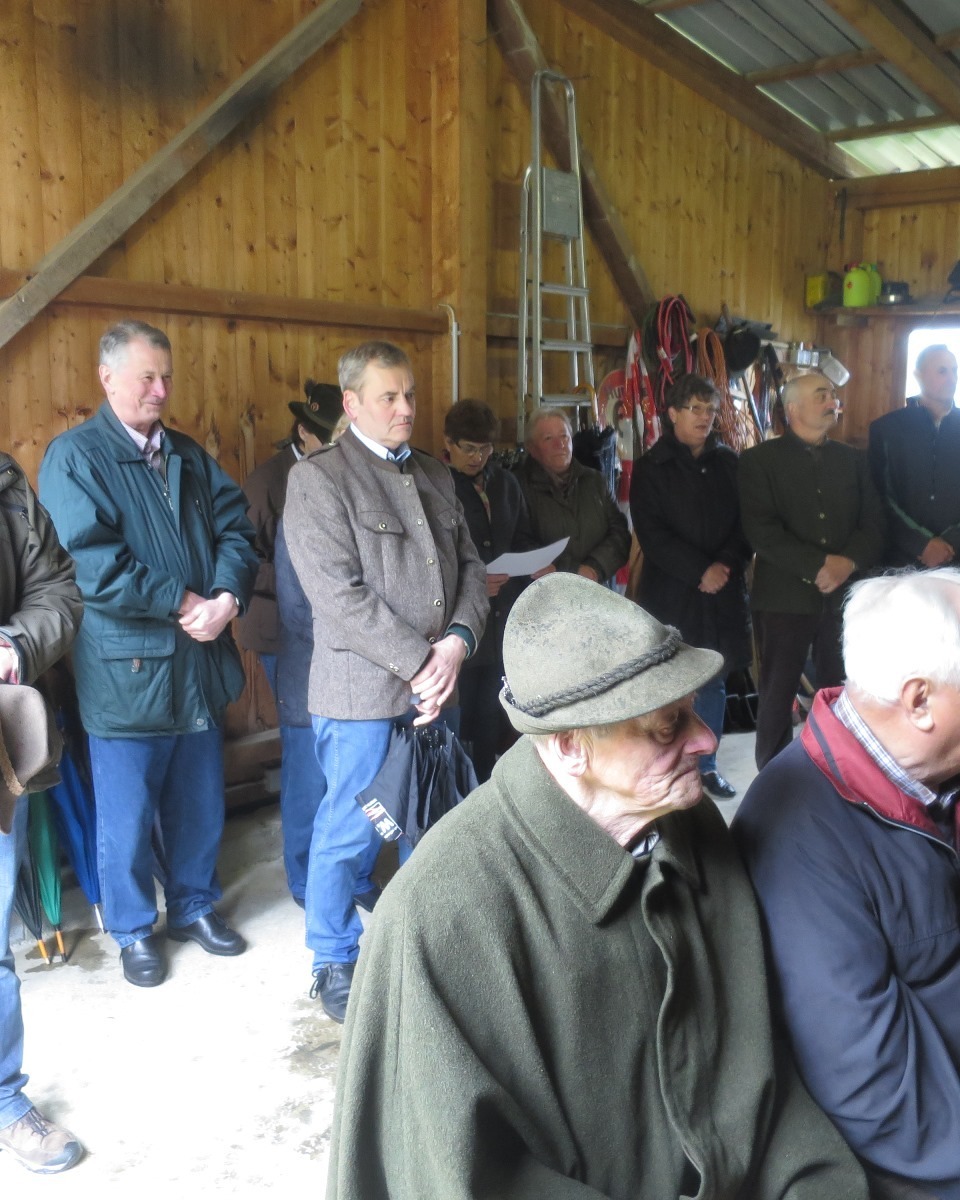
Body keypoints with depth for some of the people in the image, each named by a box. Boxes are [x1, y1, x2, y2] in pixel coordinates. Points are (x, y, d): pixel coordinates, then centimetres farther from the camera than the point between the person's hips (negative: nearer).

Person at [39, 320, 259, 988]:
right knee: (127, 816, 8)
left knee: (201, 803, 16)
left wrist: (227, 597, -14)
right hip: (126, 671, -5)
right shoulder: (74, 456, -6)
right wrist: (182, 602, -17)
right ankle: (134, 931, 27)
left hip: (201, 663, 6)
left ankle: (196, 906, 36)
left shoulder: (189, 455, 13)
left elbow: (235, 528, 4)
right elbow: (92, 564, -18)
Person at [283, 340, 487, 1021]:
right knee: (350, 830, 3)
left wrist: (457, 642, -6)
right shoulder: (318, 478, -6)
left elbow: (470, 567, 13)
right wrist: (417, 662, -16)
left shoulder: (435, 476, 16)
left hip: (433, 683, 6)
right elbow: (340, 593, -15)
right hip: (363, 690, -6)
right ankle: (335, 964, 21)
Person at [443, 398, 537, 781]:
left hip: (502, 617, 6)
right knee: (459, 719, 0)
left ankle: (485, 787, 26)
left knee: (491, 719, 13)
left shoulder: (505, 482, 12)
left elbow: (522, 538, 19)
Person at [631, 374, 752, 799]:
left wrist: (726, 564, -9)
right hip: (670, 592, -4)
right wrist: (699, 571, -13)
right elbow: (651, 533, -7)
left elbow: (745, 523, 8)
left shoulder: (728, 462, 10)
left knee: (714, 682, 10)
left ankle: (706, 766, 23)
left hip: (723, 590, 4)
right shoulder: (651, 467, -1)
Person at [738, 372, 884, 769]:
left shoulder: (852, 459, 13)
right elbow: (761, 530, -12)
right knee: (778, 694, 4)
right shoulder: (760, 460, -1)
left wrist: (848, 562, -12)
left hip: (845, 595, 4)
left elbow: (873, 523, 7)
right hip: (784, 596, -3)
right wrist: (818, 566, -16)